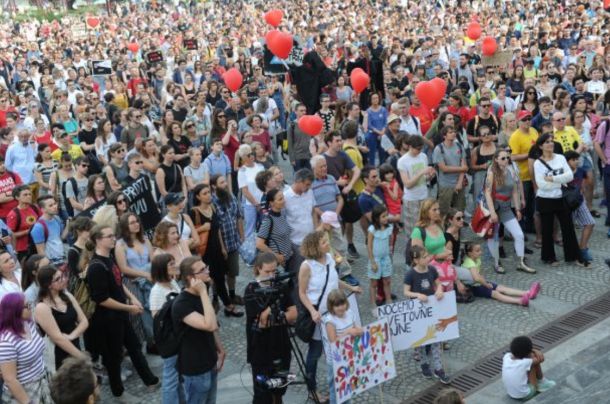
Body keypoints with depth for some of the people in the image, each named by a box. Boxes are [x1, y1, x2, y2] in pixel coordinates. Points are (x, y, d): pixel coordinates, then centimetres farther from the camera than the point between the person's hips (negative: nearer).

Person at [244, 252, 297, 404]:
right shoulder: (251, 290, -14)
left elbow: (293, 314, -3)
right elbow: (262, 321, -22)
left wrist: (277, 318, -20)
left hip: (281, 346, 5)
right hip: (261, 349, -5)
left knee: (279, 389, 19)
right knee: (263, 392, 2)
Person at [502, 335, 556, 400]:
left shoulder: (506, 357, -13)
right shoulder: (525, 363, -25)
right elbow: (541, 359, -10)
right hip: (525, 395, -5)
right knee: (534, 362, -1)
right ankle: (541, 382, 21)